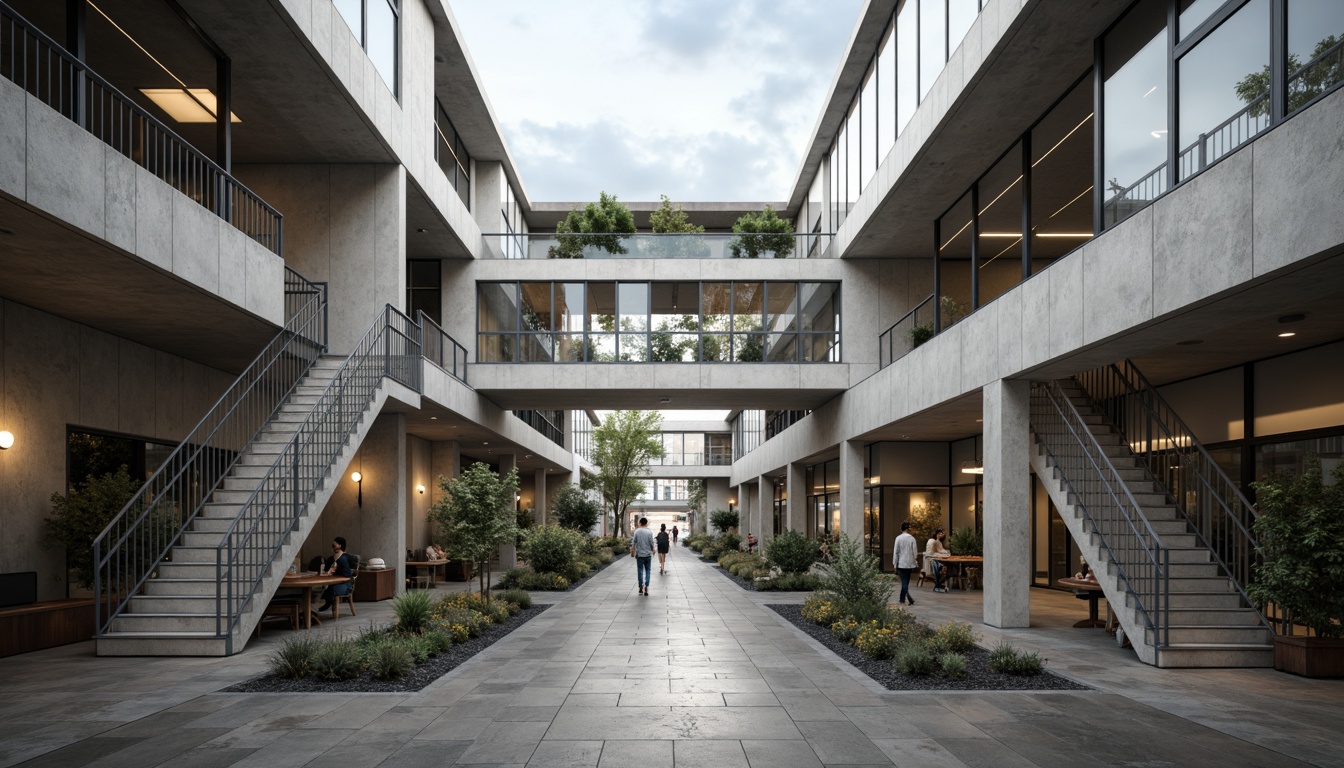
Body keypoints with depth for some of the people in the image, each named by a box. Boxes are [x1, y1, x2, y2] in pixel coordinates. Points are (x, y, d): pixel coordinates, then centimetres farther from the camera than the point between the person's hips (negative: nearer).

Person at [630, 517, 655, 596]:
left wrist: (632, 551, 9)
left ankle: (641, 587, 11)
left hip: (639, 554, 0)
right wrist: (653, 550, 14)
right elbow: (652, 543, -3)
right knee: (648, 570, 8)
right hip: (648, 554, 0)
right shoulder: (649, 532, -6)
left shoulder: (636, 531, -5)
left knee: (640, 571, 8)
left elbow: (633, 543, -3)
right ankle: (646, 586, -5)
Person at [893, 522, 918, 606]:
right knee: (905, 582, 14)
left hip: (901, 564, -2)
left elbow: (896, 552, -6)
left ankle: (910, 599, -15)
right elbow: (914, 552, 0)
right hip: (909, 564, 2)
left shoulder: (898, 538, -8)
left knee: (904, 582, 1)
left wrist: (895, 564, 3)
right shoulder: (912, 538, -4)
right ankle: (902, 599, 23)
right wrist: (913, 565, 11)